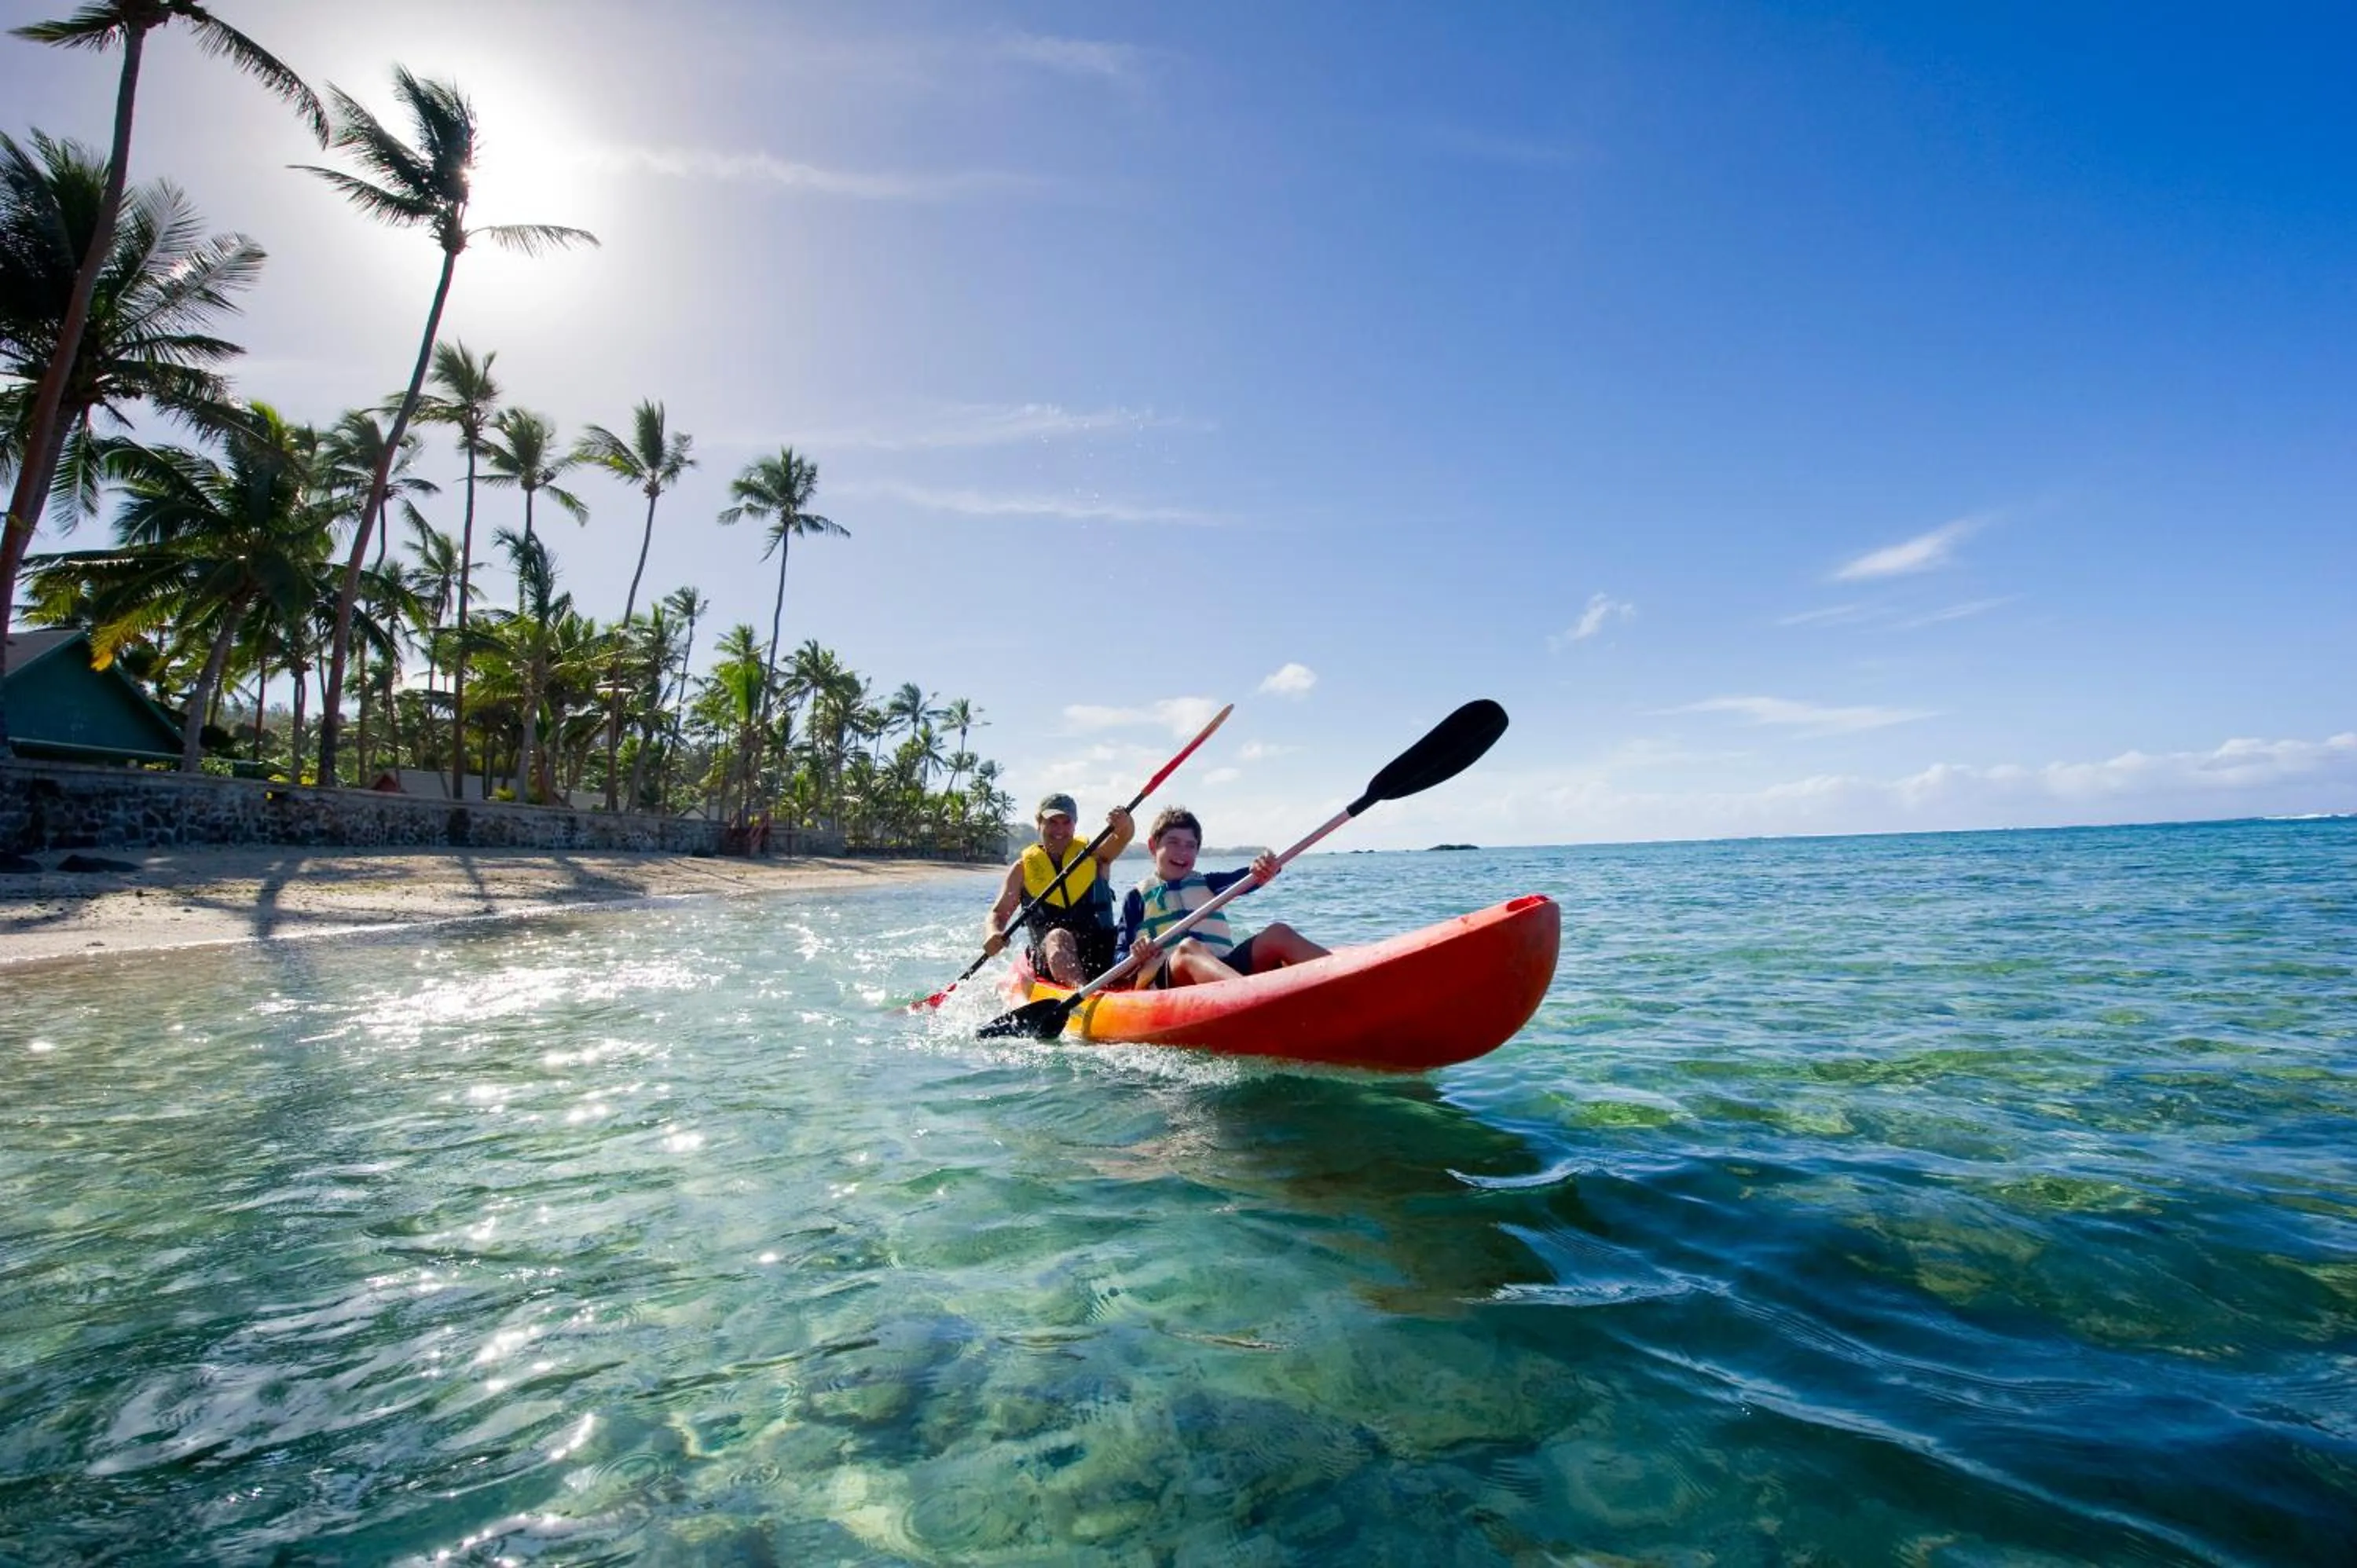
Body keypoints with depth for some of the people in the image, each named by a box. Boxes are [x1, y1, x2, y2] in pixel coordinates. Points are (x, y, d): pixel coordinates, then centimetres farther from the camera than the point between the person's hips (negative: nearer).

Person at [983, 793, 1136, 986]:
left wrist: (1124, 824, -34)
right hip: (1048, 960, -2)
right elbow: (998, 914, 8)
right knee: (1057, 937, -35)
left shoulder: (1094, 856, 12)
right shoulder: (1024, 867, 12)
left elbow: (1123, 837, -8)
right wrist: (992, 934, -17)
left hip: (1100, 953, 3)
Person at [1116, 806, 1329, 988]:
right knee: (1187, 947, -36)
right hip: (1168, 980, -4)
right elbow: (1118, 959, 12)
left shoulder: (1207, 883, 26)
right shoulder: (1138, 896, 18)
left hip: (1224, 970, 4)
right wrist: (1135, 958, -12)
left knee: (1279, 933, -17)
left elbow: (1245, 878, 5)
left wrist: (1265, 869, -19)